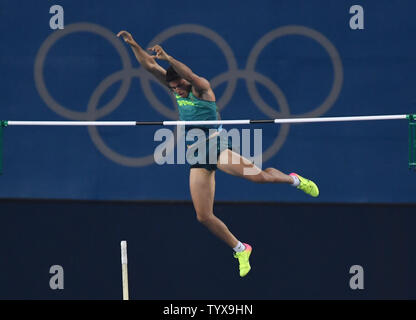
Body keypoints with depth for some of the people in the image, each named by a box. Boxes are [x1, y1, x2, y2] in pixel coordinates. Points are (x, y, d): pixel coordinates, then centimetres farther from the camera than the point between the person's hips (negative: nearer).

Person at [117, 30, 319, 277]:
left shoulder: (201, 87, -7)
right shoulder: (176, 89, 9)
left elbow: (190, 74, -30)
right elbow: (150, 66, 5)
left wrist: (167, 57, -44)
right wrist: (134, 45, -9)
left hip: (216, 148, -5)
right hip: (198, 159, 5)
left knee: (259, 176, -22)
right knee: (204, 217, -3)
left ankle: (294, 180, 11)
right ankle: (240, 249, 14)